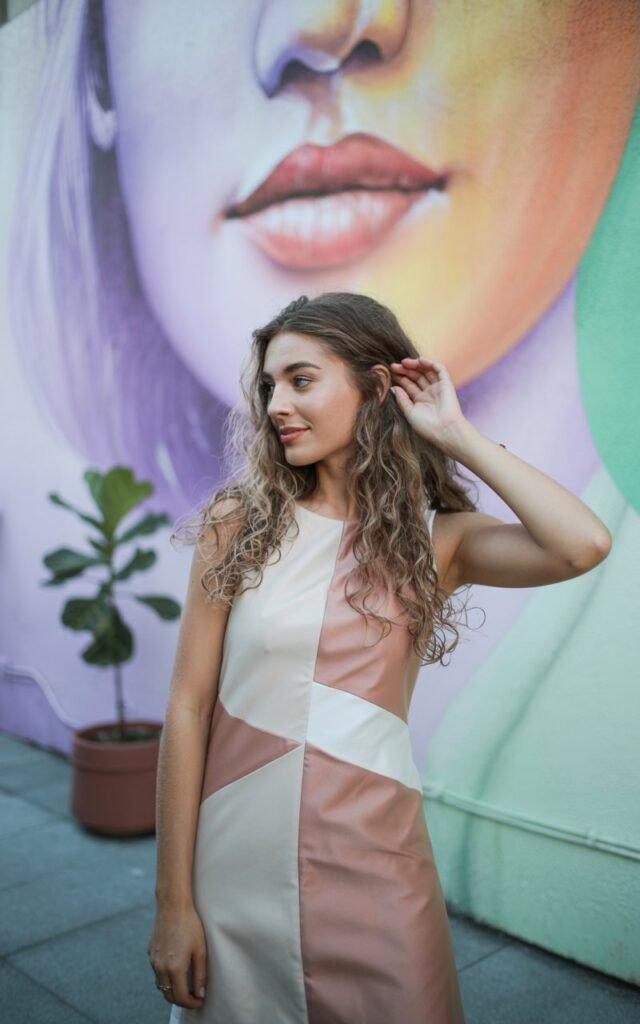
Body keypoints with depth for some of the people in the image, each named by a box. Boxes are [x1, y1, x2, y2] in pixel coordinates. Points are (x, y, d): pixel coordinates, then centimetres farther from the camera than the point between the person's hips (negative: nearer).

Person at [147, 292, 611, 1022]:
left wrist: (455, 433, -12)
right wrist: (172, 902, -6)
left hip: (373, 870, 0)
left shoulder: (436, 541, -3)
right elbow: (188, 709, -6)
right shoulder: (239, 524, -5)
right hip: (237, 868, 1)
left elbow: (584, 545, -22)